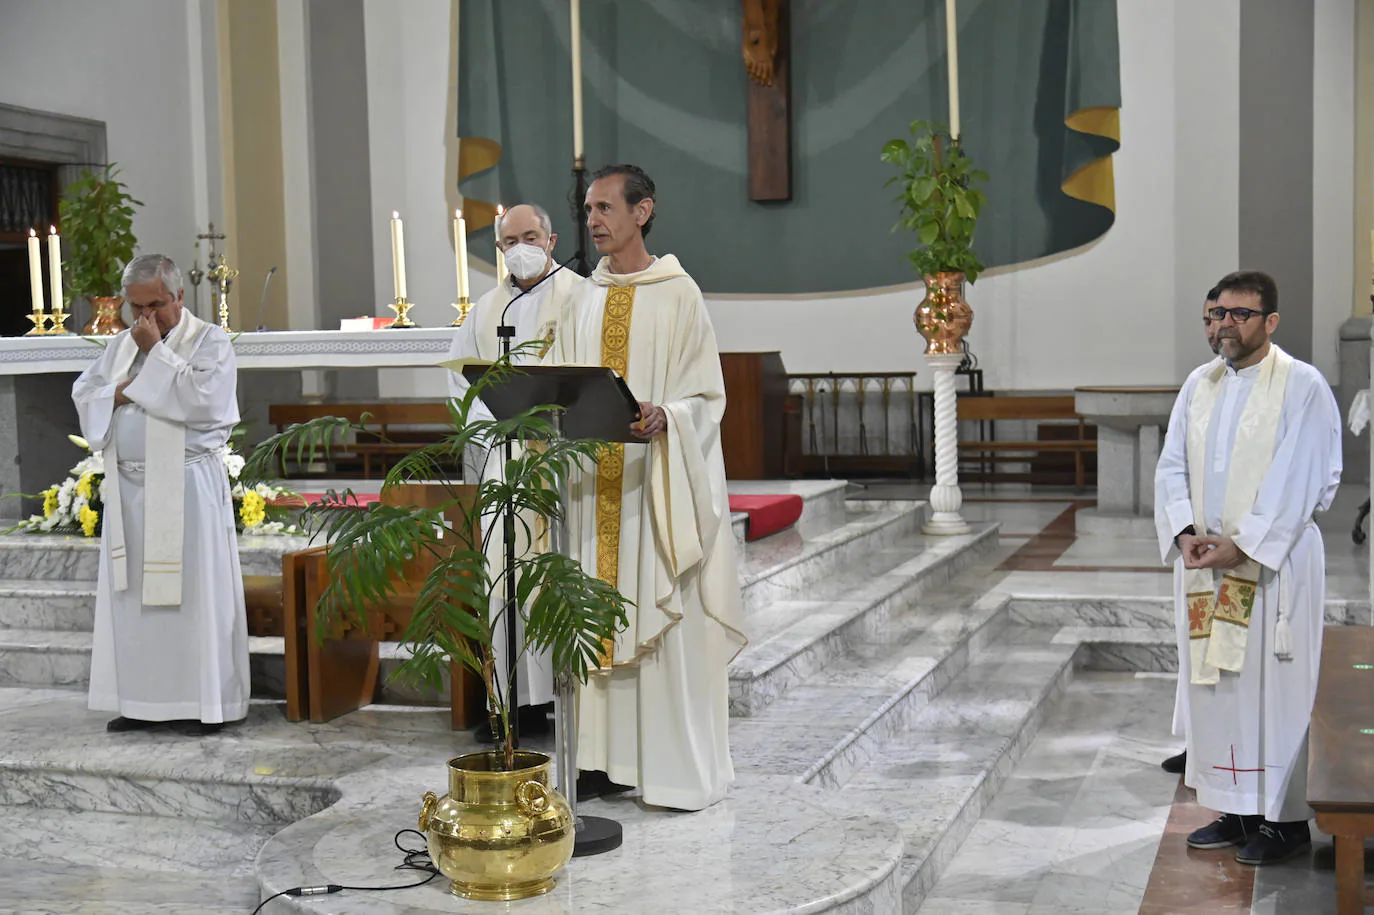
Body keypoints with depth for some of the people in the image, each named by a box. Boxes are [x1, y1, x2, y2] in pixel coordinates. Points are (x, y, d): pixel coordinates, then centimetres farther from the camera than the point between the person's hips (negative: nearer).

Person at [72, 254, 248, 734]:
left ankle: (210, 703, 4)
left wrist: (156, 352, -13)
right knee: (131, 594, 7)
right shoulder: (121, 345, 17)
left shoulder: (211, 342, -2)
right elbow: (83, 393, 14)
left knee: (195, 592, -4)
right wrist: (118, 393, -5)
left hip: (188, 487, -6)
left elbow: (204, 399, -16)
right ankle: (141, 701, 15)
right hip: (128, 488, 6)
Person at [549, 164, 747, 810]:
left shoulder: (678, 295, -4)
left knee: (665, 619, -2)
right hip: (596, 480, 6)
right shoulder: (585, 300, 13)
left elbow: (707, 395, -7)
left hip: (658, 478, -5)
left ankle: (680, 766, 6)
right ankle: (608, 757, 16)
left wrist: (663, 416, -26)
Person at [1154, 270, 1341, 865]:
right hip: (1204, 564, 6)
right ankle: (1235, 810, 20)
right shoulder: (1199, 385, 10)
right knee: (1212, 683, 9)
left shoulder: (1302, 387, -7)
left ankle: (1286, 820, 9)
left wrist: (1241, 546, -17)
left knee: (1274, 688, -2)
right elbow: (1172, 465, 8)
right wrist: (1184, 533, -8)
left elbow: (1298, 482, -13)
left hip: (1274, 562, -6)